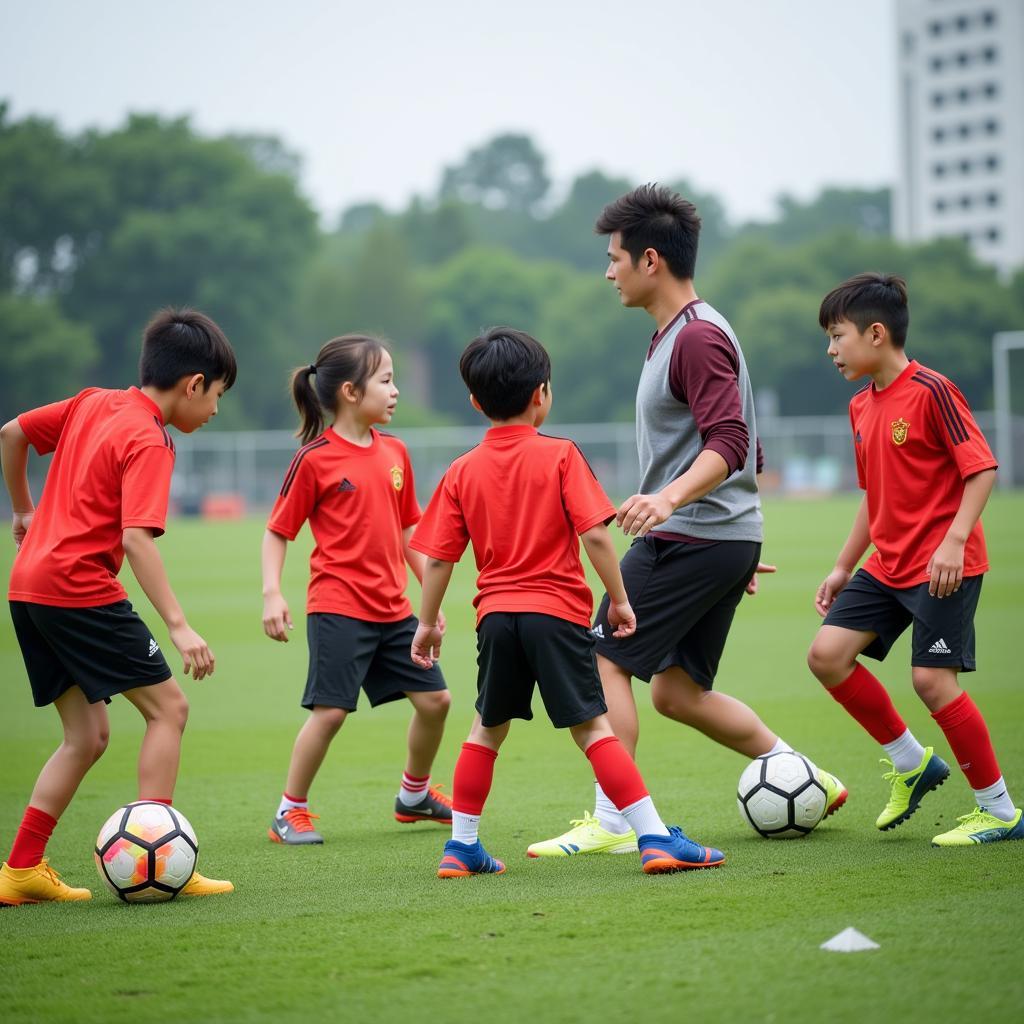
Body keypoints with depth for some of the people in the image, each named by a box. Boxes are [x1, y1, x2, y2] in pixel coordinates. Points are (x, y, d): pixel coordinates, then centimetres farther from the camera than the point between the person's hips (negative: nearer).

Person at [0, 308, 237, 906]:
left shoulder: (91, 403, 13)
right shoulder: (149, 443, -11)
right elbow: (136, 538, -22)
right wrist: (179, 626, -25)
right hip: (81, 588, -9)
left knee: (88, 734, 14)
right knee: (168, 706, -2)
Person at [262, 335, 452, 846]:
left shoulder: (394, 452, 9)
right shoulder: (314, 459, -9)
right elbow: (278, 531, -5)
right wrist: (272, 593, -16)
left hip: (393, 608, 6)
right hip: (338, 607, -6)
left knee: (434, 698, 8)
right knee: (331, 710, -10)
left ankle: (414, 794, 30)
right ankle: (291, 811, 6)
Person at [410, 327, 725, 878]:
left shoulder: (462, 471, 6)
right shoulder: (559, 456, -4)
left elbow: (437, 558, 5)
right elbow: (594, 533, -11)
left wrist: (428, 623, 17)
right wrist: (619, 600, -1)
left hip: (495, 615, 3)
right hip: (557, 612, -3)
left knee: (487, 729, 17)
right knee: (592, 727, -3)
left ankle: (461, 847, 20)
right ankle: (655, 837, -7)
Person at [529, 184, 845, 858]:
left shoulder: (698, 336, -13)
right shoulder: (677, 333, 19)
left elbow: (729, 444, -24)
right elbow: (739, 447, 25)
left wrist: (668, 497, -39)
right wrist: (741, 551, 28)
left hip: (689, 539, -10)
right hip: (725, 542, 10)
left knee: (606, 658, -6)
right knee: (678, 691, 13)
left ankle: (613, 822, -4)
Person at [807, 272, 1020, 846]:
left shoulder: (931, 390, -13)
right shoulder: (862, 407, 12)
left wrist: (954, 540, -25)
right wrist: (844, 567, 20)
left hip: (945, 566, -8)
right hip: (888, 564, 8)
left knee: (932, 678, -12)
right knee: (828, 655, -2)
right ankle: (911, 764, 14)